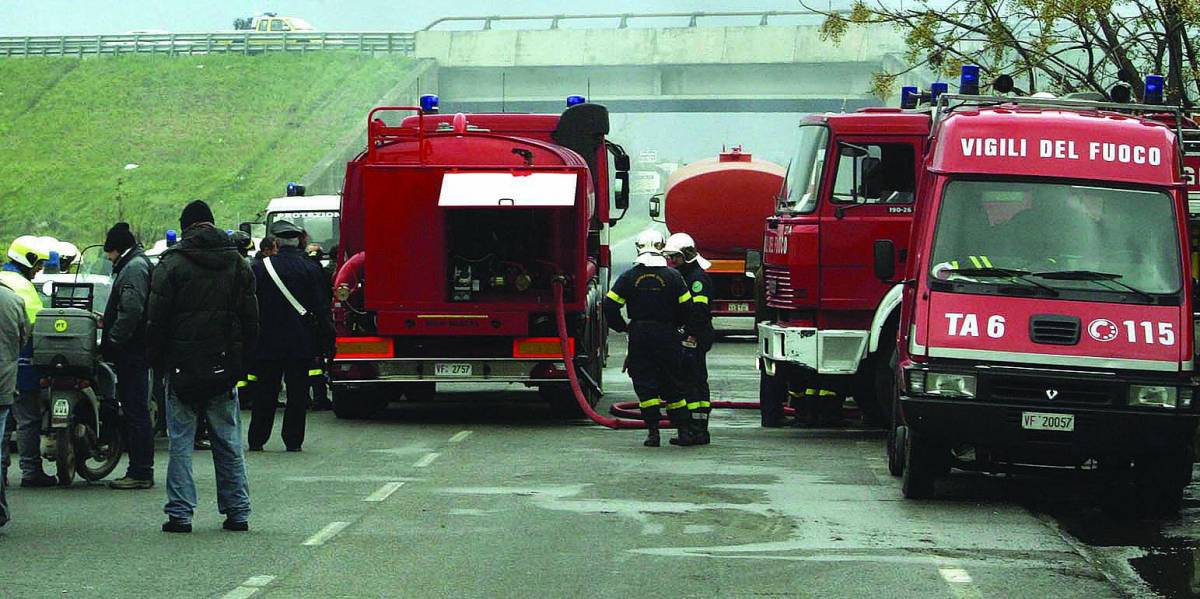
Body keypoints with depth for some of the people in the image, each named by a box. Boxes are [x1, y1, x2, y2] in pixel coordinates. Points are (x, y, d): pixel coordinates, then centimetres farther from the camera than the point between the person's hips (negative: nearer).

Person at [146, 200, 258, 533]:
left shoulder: (172, 264, -6)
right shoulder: (237, 264, 7)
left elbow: (157, 321, -7)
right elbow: (251, 321, 10)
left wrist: (157, 361, 3)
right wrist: (241, 362, 15)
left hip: (182, 367, -3)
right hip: (224, 367, 3)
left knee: (181, 442, 1)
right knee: (229, 442, 10)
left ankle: (180, 513, -2)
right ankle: (237, 512, 10)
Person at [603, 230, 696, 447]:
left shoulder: (629, 277, -2)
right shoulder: (672, 276, -3)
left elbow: (610, 305, -6)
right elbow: (686, 308, -3)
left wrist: (622, 327, 9)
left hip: (639, 335, -1)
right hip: (668, 337, 1)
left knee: (645, 383, 1)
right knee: (672, 383, 9)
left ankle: (653, 431, -7)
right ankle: (683, 431, 9)